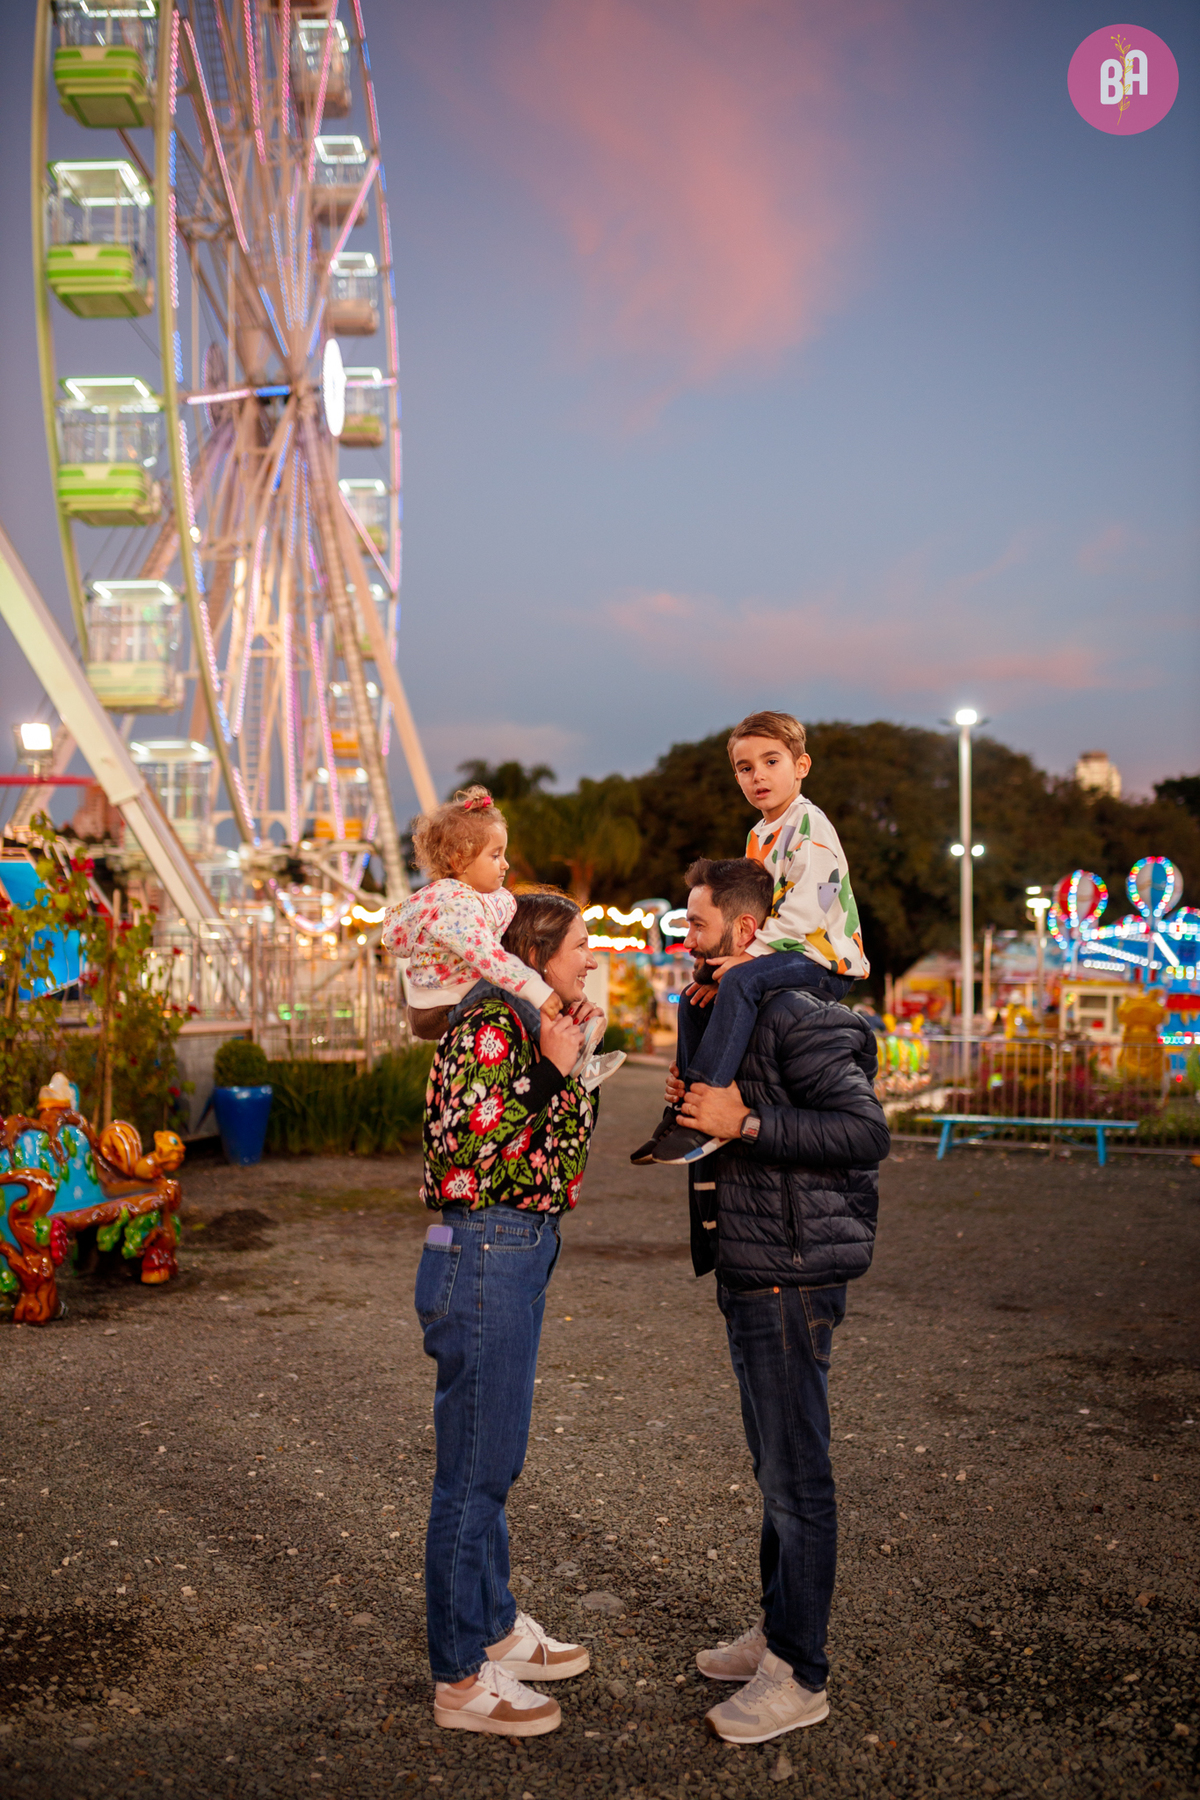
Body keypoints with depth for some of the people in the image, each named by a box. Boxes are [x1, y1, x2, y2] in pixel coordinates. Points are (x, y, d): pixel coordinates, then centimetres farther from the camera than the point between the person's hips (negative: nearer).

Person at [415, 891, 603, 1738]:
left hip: (519, 1256, 10)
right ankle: (461, 1680, 16)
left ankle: (496, 1629, 37)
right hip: (486, 1260, -10)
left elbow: (563, 1140, 17)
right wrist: (553, 1070, -20)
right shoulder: (489, 1026, -18)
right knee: (474, 1471, 2)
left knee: (493, 1463, 21)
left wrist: (570, 1054, 10)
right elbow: (477, 1157, -24)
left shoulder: (523, 1026, 12)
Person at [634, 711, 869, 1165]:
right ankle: (681, 1112, 10)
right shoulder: (759, 837, 18)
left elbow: (805, 909, -23)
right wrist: (729, 957, 3)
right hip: (780, 956, 10)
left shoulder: (810, 827, -12)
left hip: (825, 961, -10)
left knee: (741, 982, -32)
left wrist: (751, 955, -22)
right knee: (696, 994, 7)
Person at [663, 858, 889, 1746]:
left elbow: (865, 1131, -23)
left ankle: (800, 1675, 12)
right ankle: (777, 1630, 34)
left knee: (797, 1479, 0)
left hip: (793, 1273, -10)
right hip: (748, 1270, 10)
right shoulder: (727, 1012, 14)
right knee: (775, 1467, 20)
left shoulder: (798, 1015, -17)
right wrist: (693, 1102, 7)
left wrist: (746, 1124, -24)